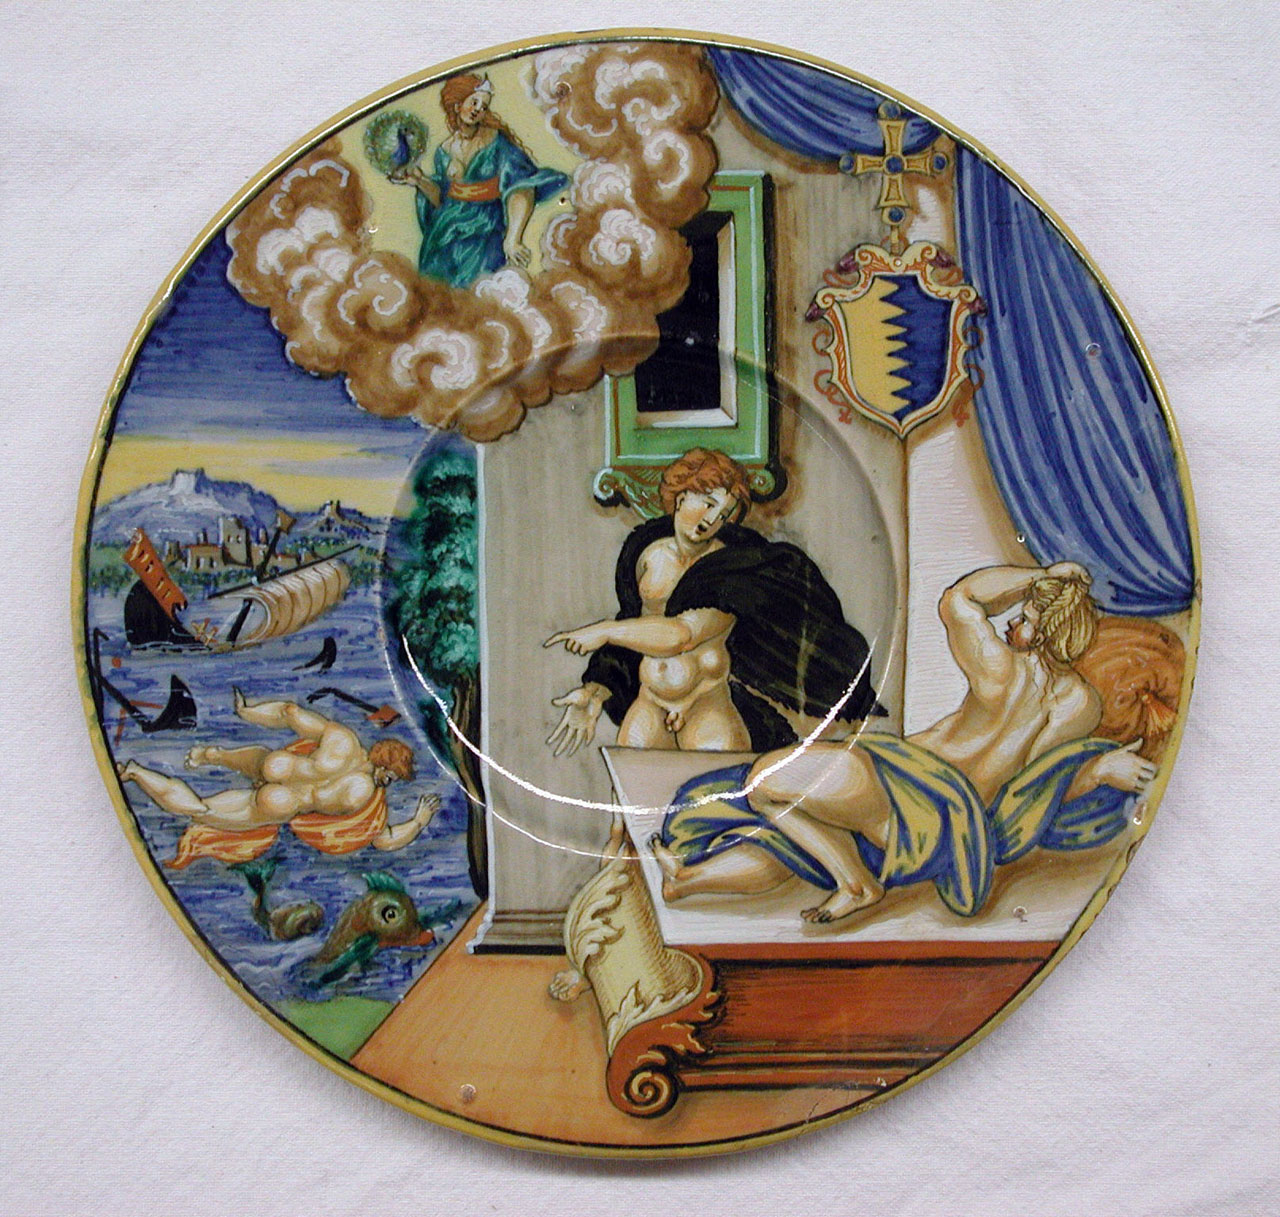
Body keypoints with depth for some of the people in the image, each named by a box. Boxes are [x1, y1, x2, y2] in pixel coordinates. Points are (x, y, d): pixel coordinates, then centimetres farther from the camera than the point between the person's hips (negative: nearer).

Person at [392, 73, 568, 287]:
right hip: (450, 228, 4)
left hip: (487, 228, -4)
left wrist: (512, 238, -31)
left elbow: (521, 187, -19)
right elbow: (441, 198, 14)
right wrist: (420, 181, -5)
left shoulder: (495, 141, -8)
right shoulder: (445, 151, 7)